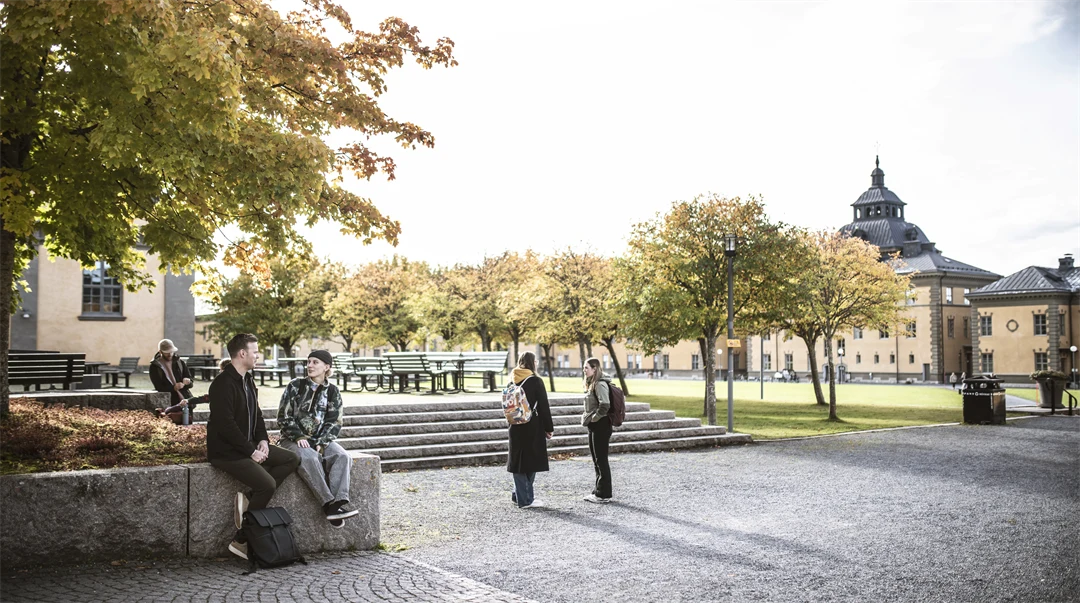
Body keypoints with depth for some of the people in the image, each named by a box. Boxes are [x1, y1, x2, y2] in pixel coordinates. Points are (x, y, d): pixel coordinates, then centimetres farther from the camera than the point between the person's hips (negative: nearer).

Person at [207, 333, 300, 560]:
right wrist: (251, 451, -19)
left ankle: (249, 499, -7)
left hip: (248, 446, 9)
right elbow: (226, 425, -23)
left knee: (292, 460, -3)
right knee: (267, 483, -23)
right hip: (226, 452, -9)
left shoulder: (248, 380, 13)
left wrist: (262, 440, 3)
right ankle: (241, 541, -10)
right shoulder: (223, 384, -17)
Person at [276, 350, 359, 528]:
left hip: (321, 440, 3)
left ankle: (338, 503, -43)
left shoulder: (333, 391, 7)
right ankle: (328, 504, -39)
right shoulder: (295, 386, 1)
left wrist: (321, 444, -13)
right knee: (309, 458, -36)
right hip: (293, 439, -2)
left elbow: (334, 422, 3)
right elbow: (283, 417, -1)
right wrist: (298, 437, -15)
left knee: (342, 457, -28)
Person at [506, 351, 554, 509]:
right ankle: (526, 500, 6)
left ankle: (519, 495, 18)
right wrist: (549, 428, -3)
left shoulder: (513, 381, 6)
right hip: (532, 427, -5)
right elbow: (543, 406, -9)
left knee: (518, 460, 13)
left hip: (516, 427, 6)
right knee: (531, 461, 3)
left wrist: (513, 420, 16)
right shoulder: (535, 381, -10)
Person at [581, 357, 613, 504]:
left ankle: (604, 494, 3)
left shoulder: (600, 384, -16)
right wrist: (587, 418, 10)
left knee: (601, 460, -4)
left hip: (600, 426, -10)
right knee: (596, 460, 15)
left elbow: (605, 405, -27)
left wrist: (593, 418, -17)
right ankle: (599, 491, 23)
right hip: (594, 426, 10)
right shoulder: (592, 384, 14)